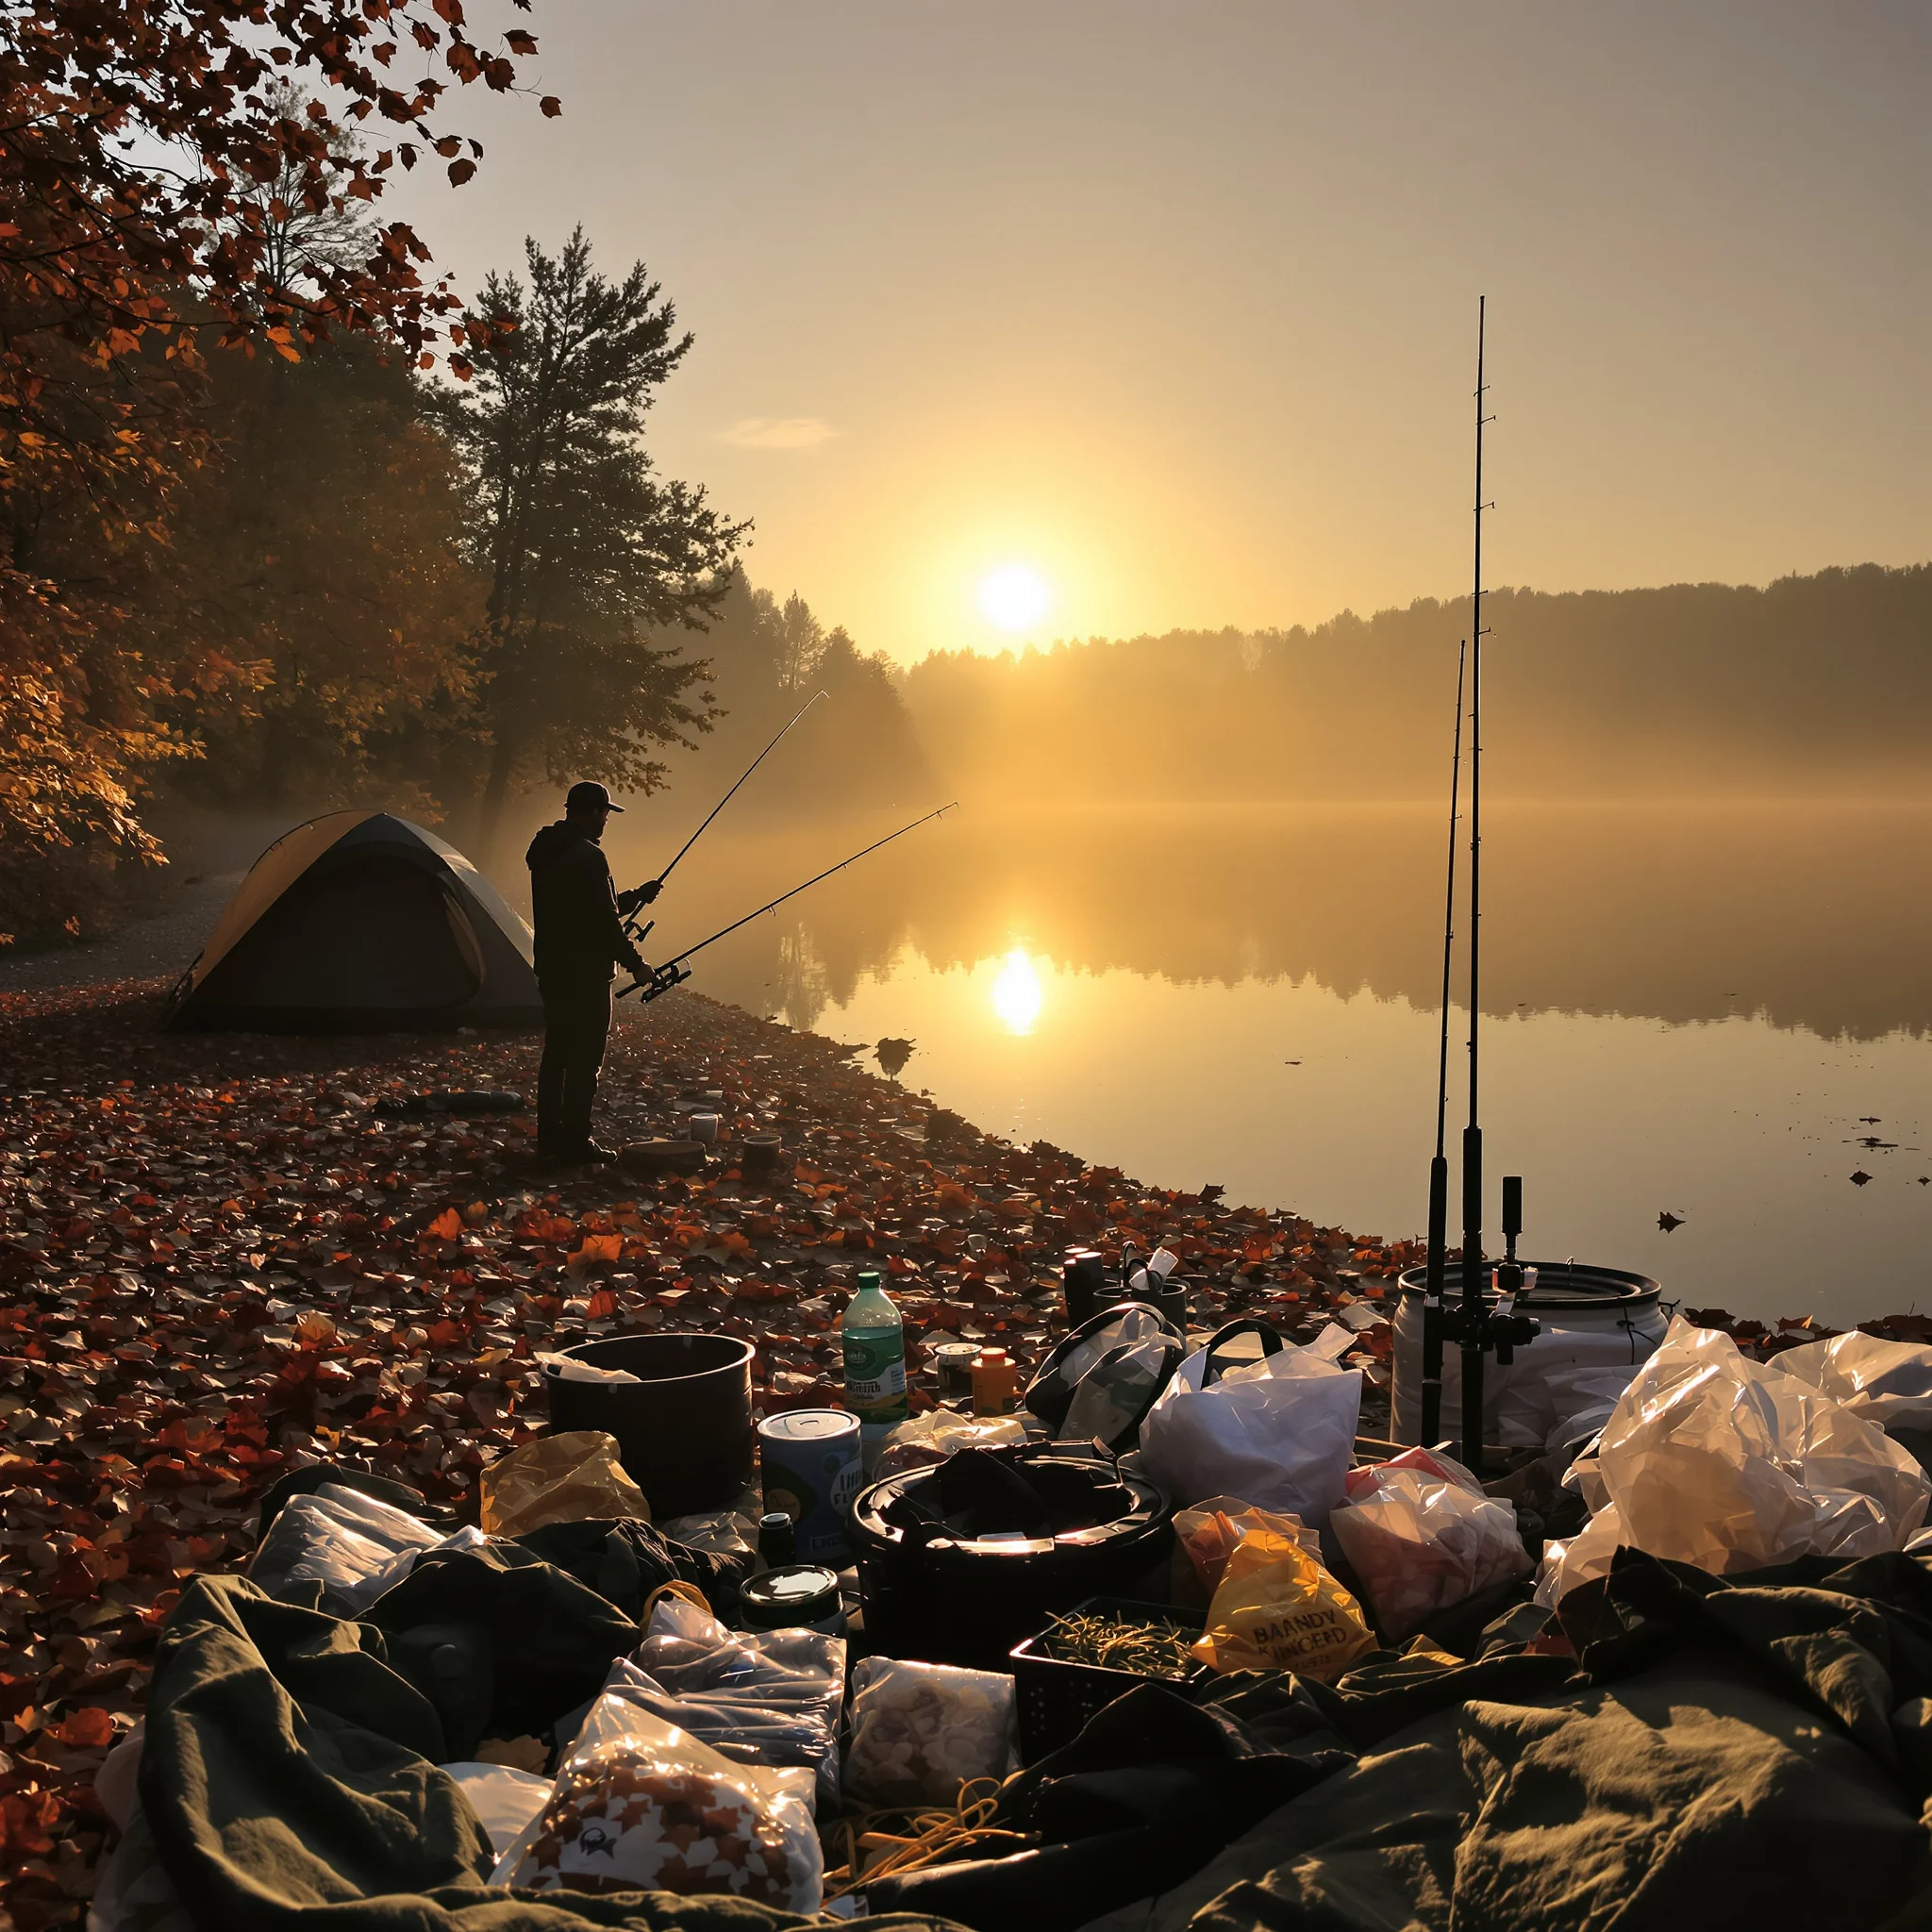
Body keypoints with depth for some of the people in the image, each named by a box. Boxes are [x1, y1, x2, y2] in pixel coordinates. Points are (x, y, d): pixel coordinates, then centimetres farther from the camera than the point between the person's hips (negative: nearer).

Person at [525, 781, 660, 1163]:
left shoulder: (545, 853, 13)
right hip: (585, 973, -10)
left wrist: (633, 898, 21)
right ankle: (575, 1140, -2)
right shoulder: (588, 856, -18)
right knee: (585, 1058, -4)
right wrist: (635, 962, -8)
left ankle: (550, 1135, 22)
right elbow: (603, 920, -19)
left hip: (552, 970, 10)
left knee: (557, 1052, 15)